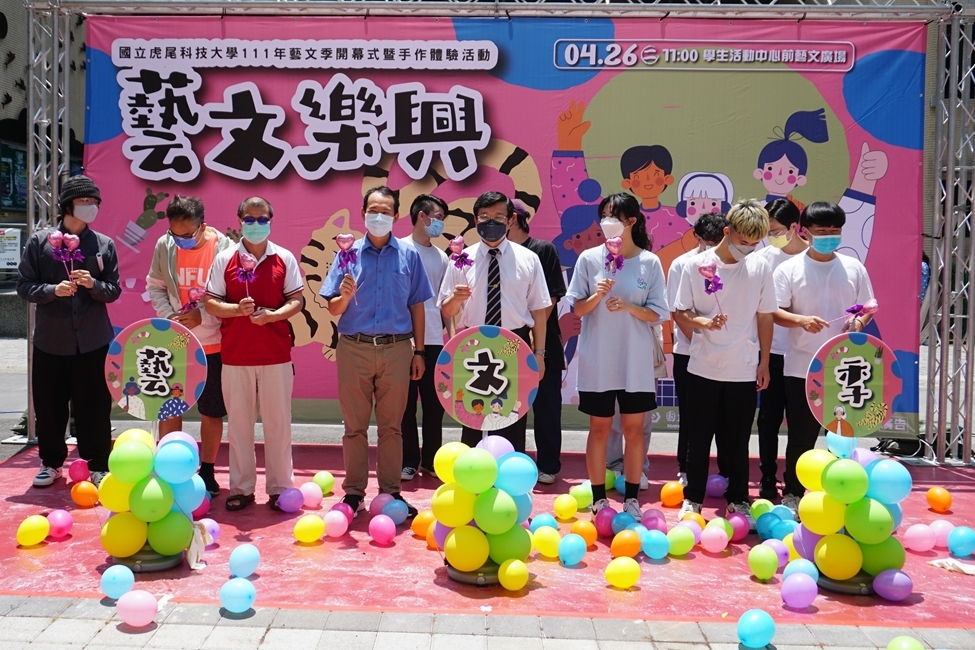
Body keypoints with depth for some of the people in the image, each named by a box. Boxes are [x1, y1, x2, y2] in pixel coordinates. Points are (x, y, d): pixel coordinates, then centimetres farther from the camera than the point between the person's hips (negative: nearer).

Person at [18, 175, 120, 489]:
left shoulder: (105, 244, 4)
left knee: (95, 405, 3)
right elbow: (24, 286, 0)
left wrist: (93, 284, -16)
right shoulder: (39, 241, 1)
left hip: (93, 341, 0)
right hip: (50, 339, 0)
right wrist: (54, 290, -17)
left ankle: (98, 465, 16)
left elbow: (114, 290, 4)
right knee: (49, 404, 9)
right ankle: (51, 462, 26)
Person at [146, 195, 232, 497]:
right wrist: (167, 316, -11)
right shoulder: (164, 245, -5)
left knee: (212, 412, 9)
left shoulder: (224, 248, -15)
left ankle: (207, 472, 24)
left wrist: (202, 316, -22)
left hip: (212, 345, -2)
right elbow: (155, 286, 5)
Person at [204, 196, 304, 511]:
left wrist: (272, 315, -16)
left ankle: (279, 487, 14)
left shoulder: (285, 258, 4)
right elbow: (210, 302, 3)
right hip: (234, 354, 0)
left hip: (276, 354, 0)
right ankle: (241, 488, 16)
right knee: (238, 422, 6)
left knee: (278, 422, 4)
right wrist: (237, 310, -16)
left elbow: (297, 300, 2)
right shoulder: (225, 259, 4)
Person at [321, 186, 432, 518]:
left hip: (396, 350, 0)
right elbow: (333, 309, 1)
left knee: (391, 426, 8)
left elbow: (417, 306, 6)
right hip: (354, 350, 0)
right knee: (355, 426, 7)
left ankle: (391, 492, 18)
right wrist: (345, 296, -21)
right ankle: (354, 492, 18)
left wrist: (419, 351, 3)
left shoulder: (409, 256, 4)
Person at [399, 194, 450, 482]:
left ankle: (431, 460, 19)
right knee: (405, 402, 4)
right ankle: (408, 461, 13)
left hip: (434, 340, 4)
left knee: (434, 403, 8)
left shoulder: (441, 257, 12)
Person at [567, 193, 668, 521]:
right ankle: (599, 498, 19)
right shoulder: (589, 258, -1)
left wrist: (628, 306, -19)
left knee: (634, 429, 7)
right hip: (597, 359, 0)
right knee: (599, 428, 7)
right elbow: (578, 308, 1)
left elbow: (656, 314, -2)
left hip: (635, 360, 0)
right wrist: (597, 296, -19)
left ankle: (632, 497, 20)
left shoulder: (649, 262, -2)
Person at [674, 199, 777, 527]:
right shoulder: (696, 265, -6)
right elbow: (680, 313, -1)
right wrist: (703, 322, -22)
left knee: (738, 440, 11)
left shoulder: (760, 266, -2)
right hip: (703, 368, -1)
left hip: (744, 370, 1)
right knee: (699, 438, 9)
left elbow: (765, 317, 6)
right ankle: (692, 498, 22)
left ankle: (738, 500, 25)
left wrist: (764, 362, 7)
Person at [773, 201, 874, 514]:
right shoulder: (790, 269, -2)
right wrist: (802, 320, -25)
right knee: (801, 436, 6)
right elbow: (776, 312, -6)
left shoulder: (854, 267, 6)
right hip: (802, 368, -2)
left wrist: (860, 321, -11)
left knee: (843, 434, 9)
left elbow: (868, 306, 12)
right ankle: (792, 495, 20)